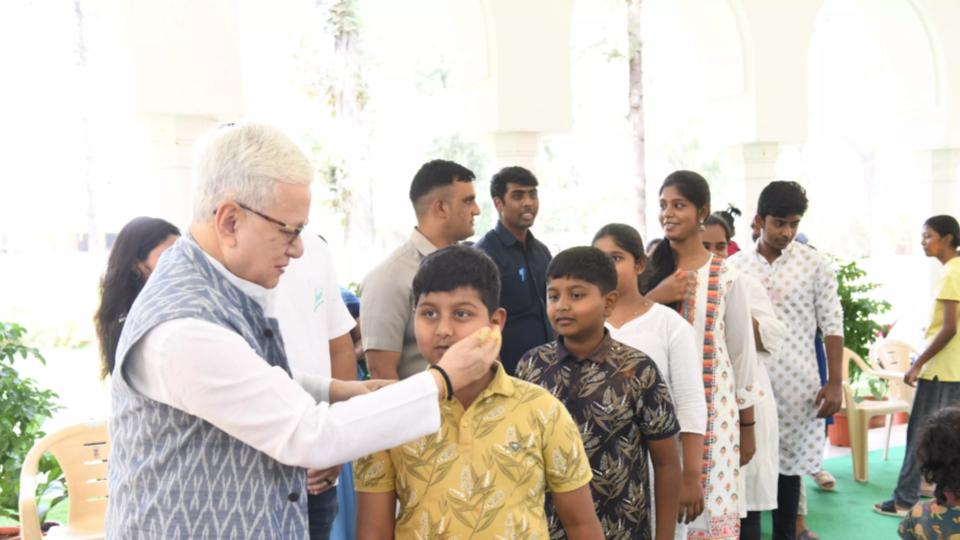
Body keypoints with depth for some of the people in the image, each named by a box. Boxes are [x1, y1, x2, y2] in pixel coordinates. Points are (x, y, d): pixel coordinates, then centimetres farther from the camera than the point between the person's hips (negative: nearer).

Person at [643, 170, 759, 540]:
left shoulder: (724, 277, 0)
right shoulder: (648, 270, 5)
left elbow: (742, 353, 4)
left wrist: (748, 427, 6)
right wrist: (654, 298, -15)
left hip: (713, 407, -1)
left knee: (711, 504, -1)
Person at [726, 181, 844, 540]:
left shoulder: (815, 264, -1)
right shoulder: (734, 266, 2)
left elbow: (832, 325, -1)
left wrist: (834, 383, -5)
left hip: (797, 384, -1)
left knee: (789, 464, 9)